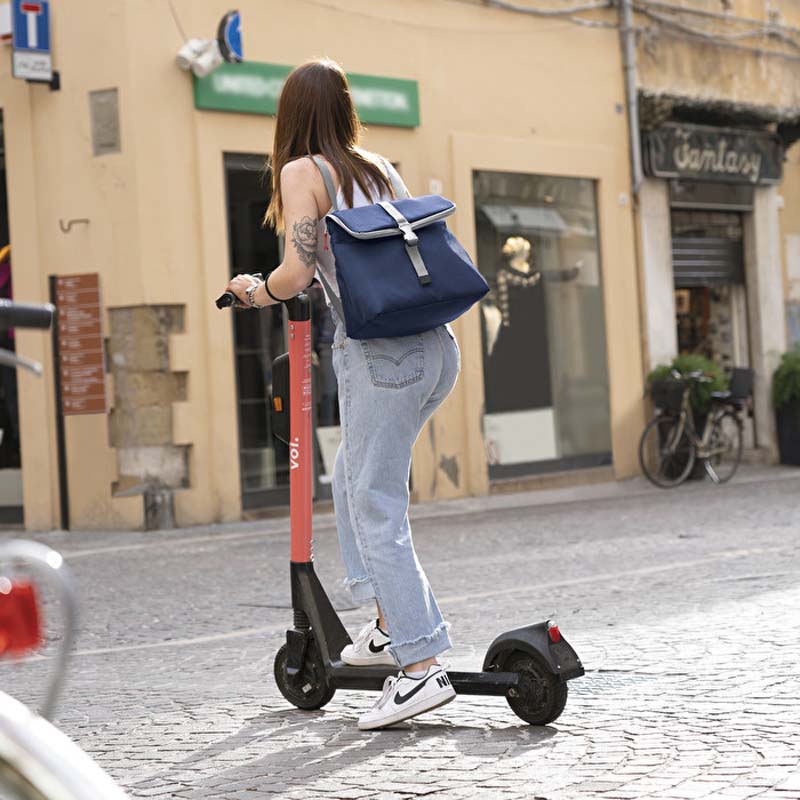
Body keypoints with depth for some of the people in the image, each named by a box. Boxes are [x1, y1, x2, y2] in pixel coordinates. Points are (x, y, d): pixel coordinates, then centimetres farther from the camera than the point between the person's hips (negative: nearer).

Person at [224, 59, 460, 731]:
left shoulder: (303, 171, 0)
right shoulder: (380, 168, 20)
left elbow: (297, 273, -8)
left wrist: (256, 292, 12)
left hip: (380, 351, -8)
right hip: (439, 345, 8)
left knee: (376, 511, -5)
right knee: (355, 482, 22)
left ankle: (422, 666, -10)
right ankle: (392, 623, 19)